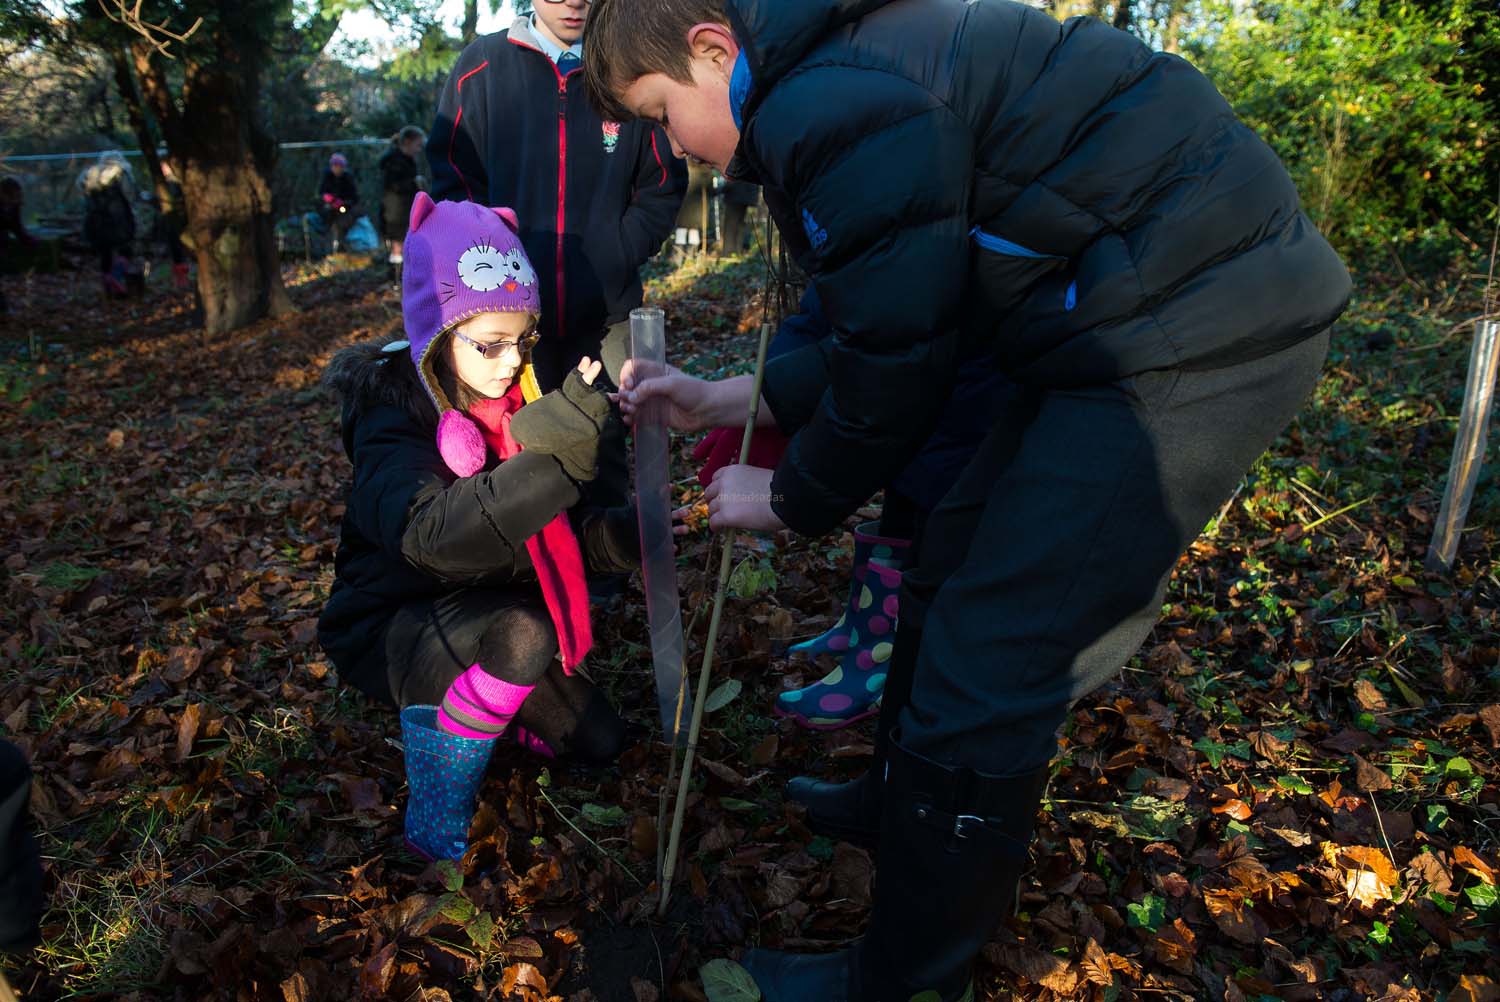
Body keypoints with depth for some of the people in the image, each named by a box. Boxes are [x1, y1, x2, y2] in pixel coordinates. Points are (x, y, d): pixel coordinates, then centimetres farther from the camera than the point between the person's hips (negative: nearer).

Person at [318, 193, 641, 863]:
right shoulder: (393, 418, -23)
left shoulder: (514, 405, -1)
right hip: (389, 629, -7)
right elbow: (432, 537, -43)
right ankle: (433, 829, -15)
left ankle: (444, 711, 24)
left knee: (597, 742, 4)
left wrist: (626, 535, -17)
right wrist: (553, 449, -52)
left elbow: (545, 538, 3)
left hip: (479, 616, 7)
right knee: (524, 634, -36)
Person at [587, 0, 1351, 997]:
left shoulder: (831, 106, -19)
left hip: (1188, 336, -11)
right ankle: (903, 796, 42)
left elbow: (897, 365, -13)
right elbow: (895, 327, 16)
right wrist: (730, 400, 17)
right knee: (954, 567, 20)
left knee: (986, 666, -6)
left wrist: (792, 499, 4)